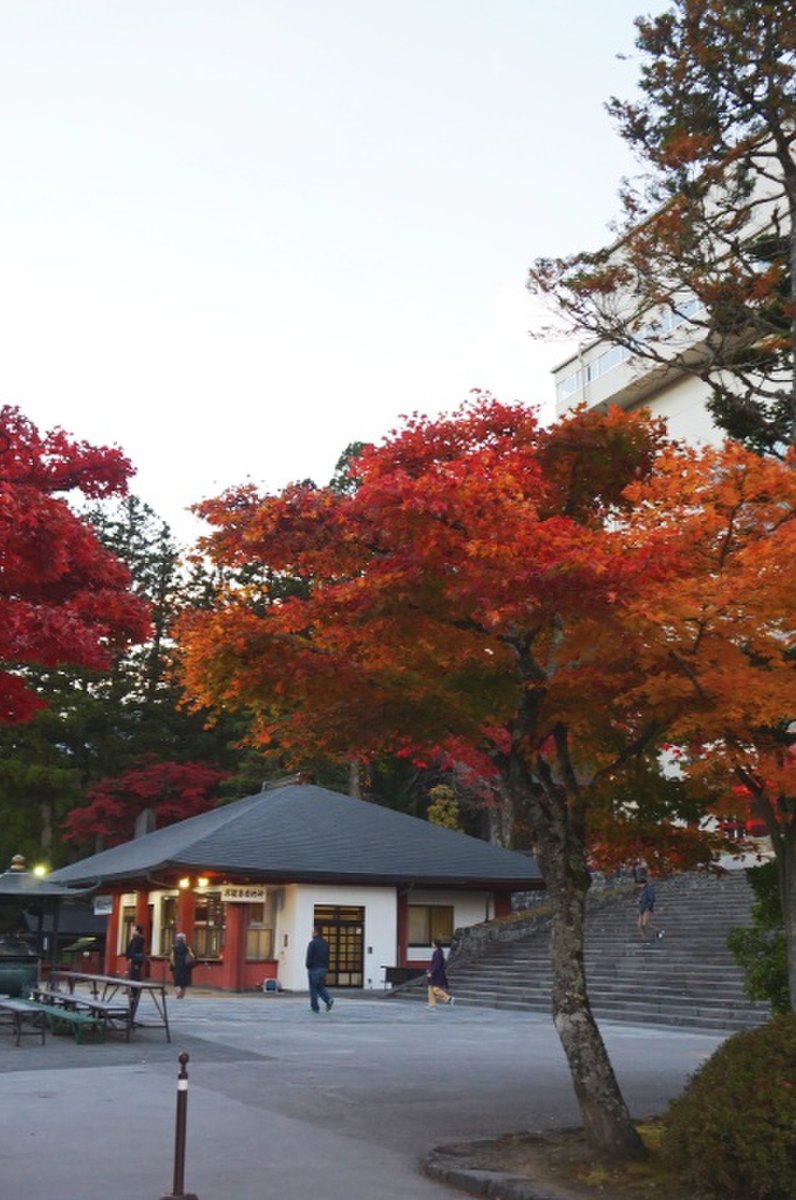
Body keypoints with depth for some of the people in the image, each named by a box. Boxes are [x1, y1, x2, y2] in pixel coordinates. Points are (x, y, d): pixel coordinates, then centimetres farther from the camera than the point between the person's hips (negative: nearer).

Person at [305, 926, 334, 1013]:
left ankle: (315, 1007, 4)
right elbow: (327, 956, 14)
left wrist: (308, 966, -1)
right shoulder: (325, 943, 11)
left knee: (313, 988, 2)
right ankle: (328, 999, -7)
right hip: (324, 968, 6)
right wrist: (325, 966, 15)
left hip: (314, 969, -6)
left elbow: (309, 957, -13)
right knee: (321, 986, 16)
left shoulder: (313, 943, -12)